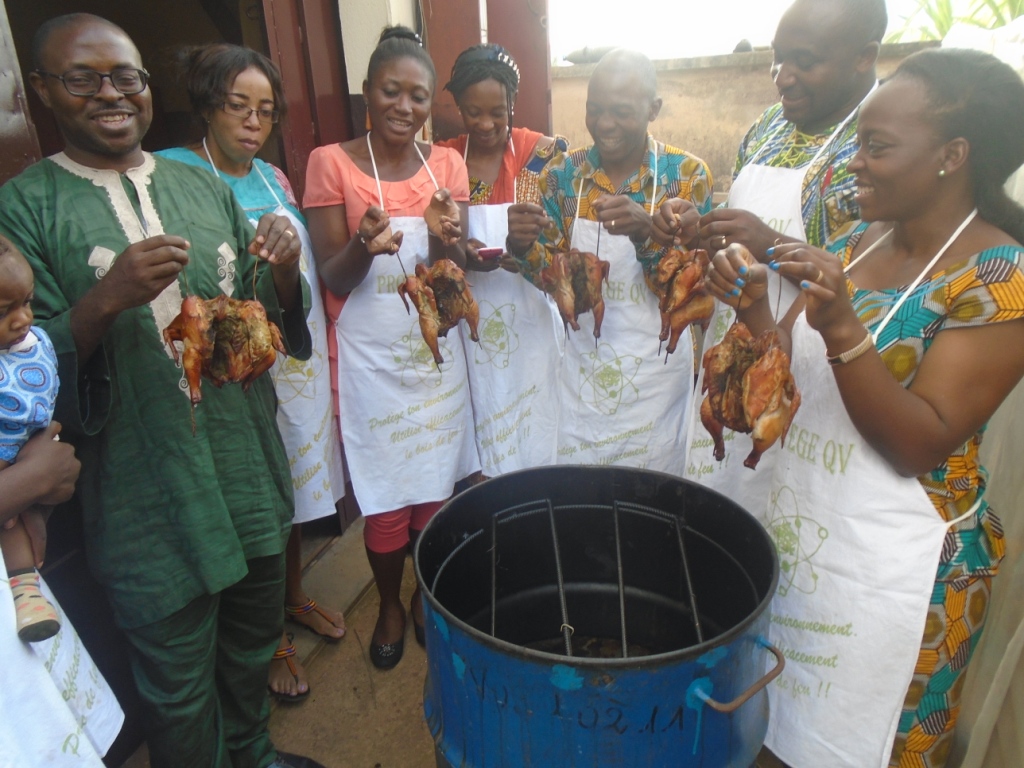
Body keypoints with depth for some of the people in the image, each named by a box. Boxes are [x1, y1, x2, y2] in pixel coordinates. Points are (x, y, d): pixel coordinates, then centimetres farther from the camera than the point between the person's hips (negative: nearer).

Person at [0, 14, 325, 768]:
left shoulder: (207, 189, 6)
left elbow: (272, 322, 8)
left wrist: (285, 269, -13)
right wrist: (107, 297, -27)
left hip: (248, 466, 5)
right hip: (145, 495, -4)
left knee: (254, 635, 24)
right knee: (179, 680, 15)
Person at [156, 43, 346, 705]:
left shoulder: (273, 177, 10)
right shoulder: (173, 173, -9)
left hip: (297, 357, 6)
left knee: (294, 483, 19)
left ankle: (295, 599, 42)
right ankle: (269, 640, 27)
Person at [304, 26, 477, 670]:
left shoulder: (447, 163, 4)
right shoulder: (331, 163, -4)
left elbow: (456, 269, -1)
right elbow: (334, 279, -6)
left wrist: (446, 244, -24)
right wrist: (366, 245, -27)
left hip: (436, 352, 3)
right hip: (372, 358, -2)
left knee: (437, 488, 12)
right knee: (386, 501, 6)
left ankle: (429, 596, 37)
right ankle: (390, 605, 34)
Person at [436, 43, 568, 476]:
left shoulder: (545, 153, 0)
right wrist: (459, 253, -15)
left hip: (531, 321, -1)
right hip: (469, 323, 1)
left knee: (538, 434, 4)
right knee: (481, 439, 7)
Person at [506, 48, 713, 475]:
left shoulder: (687, 173, -8)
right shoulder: (563, 172, -2)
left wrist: (645, 234, -29)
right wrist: (524, 246, -22)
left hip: (656, 374, -1)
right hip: (582, 369, 2)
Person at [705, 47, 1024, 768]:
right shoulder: (860, 243, 3)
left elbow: (921, 446, -21)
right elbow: (790, 380, 3)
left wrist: (841, 328, -33)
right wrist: (755, 308, -15)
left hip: (893, 566, -5)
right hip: (800, 532, 6)